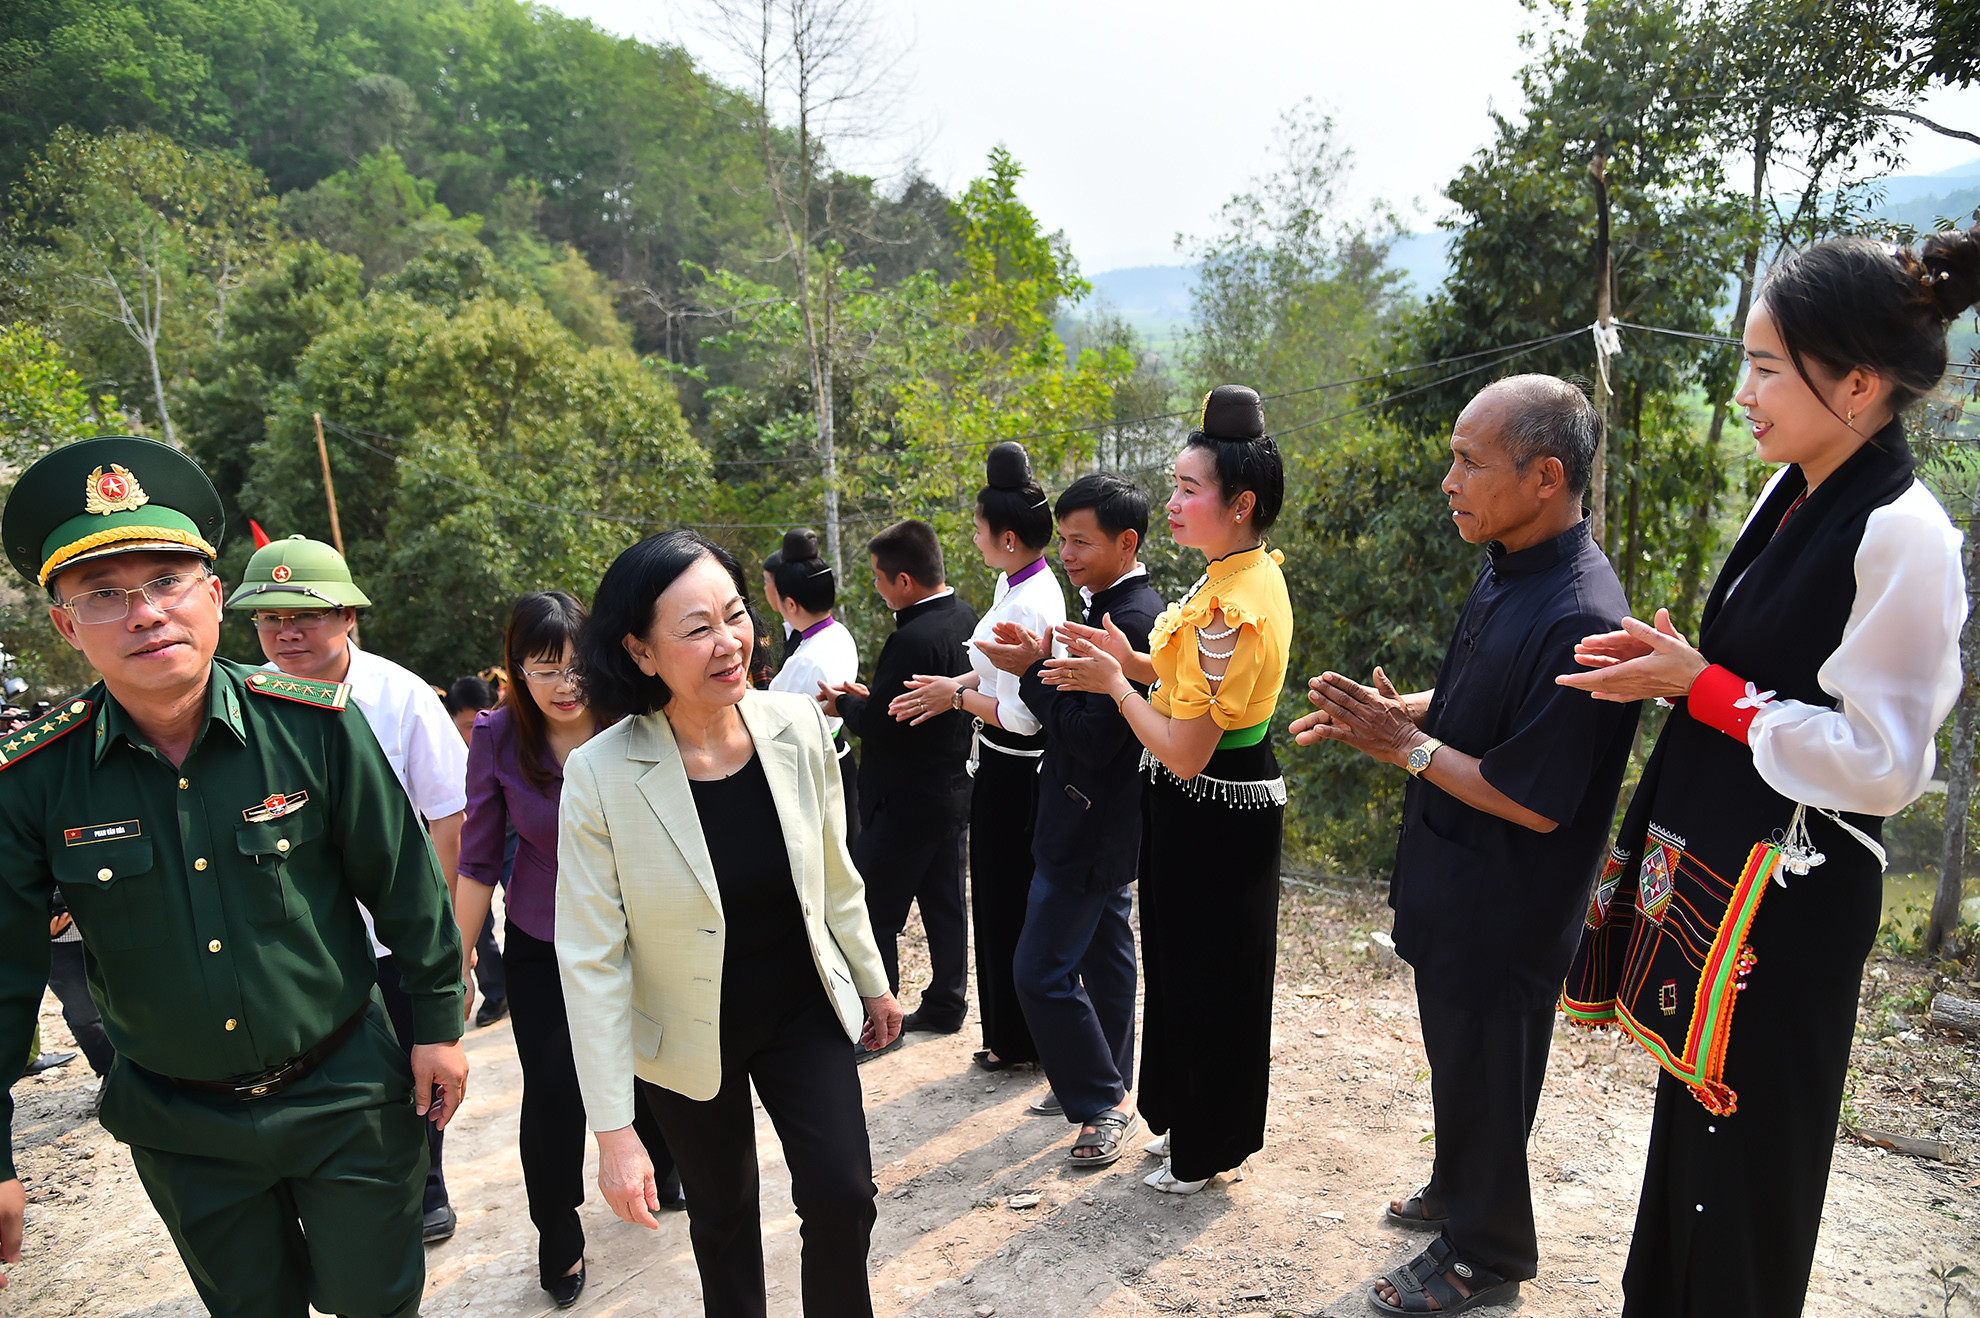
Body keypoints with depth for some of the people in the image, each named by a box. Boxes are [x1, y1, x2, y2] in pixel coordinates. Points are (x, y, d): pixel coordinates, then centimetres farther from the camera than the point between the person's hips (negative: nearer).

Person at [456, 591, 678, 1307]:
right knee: (551, 1092, -1)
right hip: (543, 949, 0)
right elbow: (478, 861, -5)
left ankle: (661, 1169, 47)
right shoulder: (498, 737, -14)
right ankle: (558, 1241, 27)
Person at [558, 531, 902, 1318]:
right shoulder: (600, 774, -23)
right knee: (724, 1216, 17)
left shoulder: (799, 726, -14)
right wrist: (614, 1130, -17)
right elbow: (592, 960, -19)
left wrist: (873, 983, 11)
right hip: (688, 1039, -1)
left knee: (842, 1195, -2)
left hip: (803, 1012, 2)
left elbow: (835, 878, 0)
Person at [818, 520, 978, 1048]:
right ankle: (945, 1004, 30)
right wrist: (870, 695, 6)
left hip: (905, 802, -10)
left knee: (874, 913, 3)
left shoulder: (913, 639, -26)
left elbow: (879, 723, -23)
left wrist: (844, 706, -3)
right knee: (944, 904, 18)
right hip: (951, 790, 10)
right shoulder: (963, 617, 4)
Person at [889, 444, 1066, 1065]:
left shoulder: (1029, 607, -25)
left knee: (1010, 902, 5)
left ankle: (1021, 1041, 24)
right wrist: (951, 688, 6)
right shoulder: (1017, 584, 7)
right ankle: (1011, 1034, 35)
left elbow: (1022, 715, -26)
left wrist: (958, 696, -13)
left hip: (1013, 773, -10)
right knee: (1001, 896, 19)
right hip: (1003, 765, 10)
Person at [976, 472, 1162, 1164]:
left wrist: (1035, 671, -19)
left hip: (1089, 833, -10)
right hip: (1106, 823, 10)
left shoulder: (1129, 620, -24)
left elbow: (1093, 738, -27)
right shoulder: (1114, 606, 9)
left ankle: (1103, 1102, 13)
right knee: (1104, 954, 20)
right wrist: (1044, 663, -5)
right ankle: (1105, 1079, 36)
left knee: (1040, 971, -3)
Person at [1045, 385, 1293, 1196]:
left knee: (1206, 977, 9)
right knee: (1189, 969, 22)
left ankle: (1209, 1149, 30)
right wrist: (1134, 662, 1)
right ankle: (1190, 1121, 41)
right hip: (1229, 802, 10)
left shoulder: (1231, 606, -27)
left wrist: (1115, 683, -13)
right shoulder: (1254, 575, 5)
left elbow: (1184, 751, -26)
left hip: (1212, 815, -10)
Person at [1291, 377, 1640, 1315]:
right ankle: (1456, 1194, 50)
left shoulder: (1578, 621, -30)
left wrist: (1406, 744, -20)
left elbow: (1536, 803, -27)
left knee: (1483, 1082, 12)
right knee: (1457, 1061, 27)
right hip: (1455, 890, 9)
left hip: (1504, 916, -9)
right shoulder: (1505, 570, 1)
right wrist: (1397, 710, -2)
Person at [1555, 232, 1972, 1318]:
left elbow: (1880, 764, -19)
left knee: (1748, 1141, 9)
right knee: (1690, 1114, 22)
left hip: (1788, 893, -8)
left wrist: (1703, 687, -17)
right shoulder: (1790, 497, 6)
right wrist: (1675, 664, -1)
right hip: (1705, 862, 8)